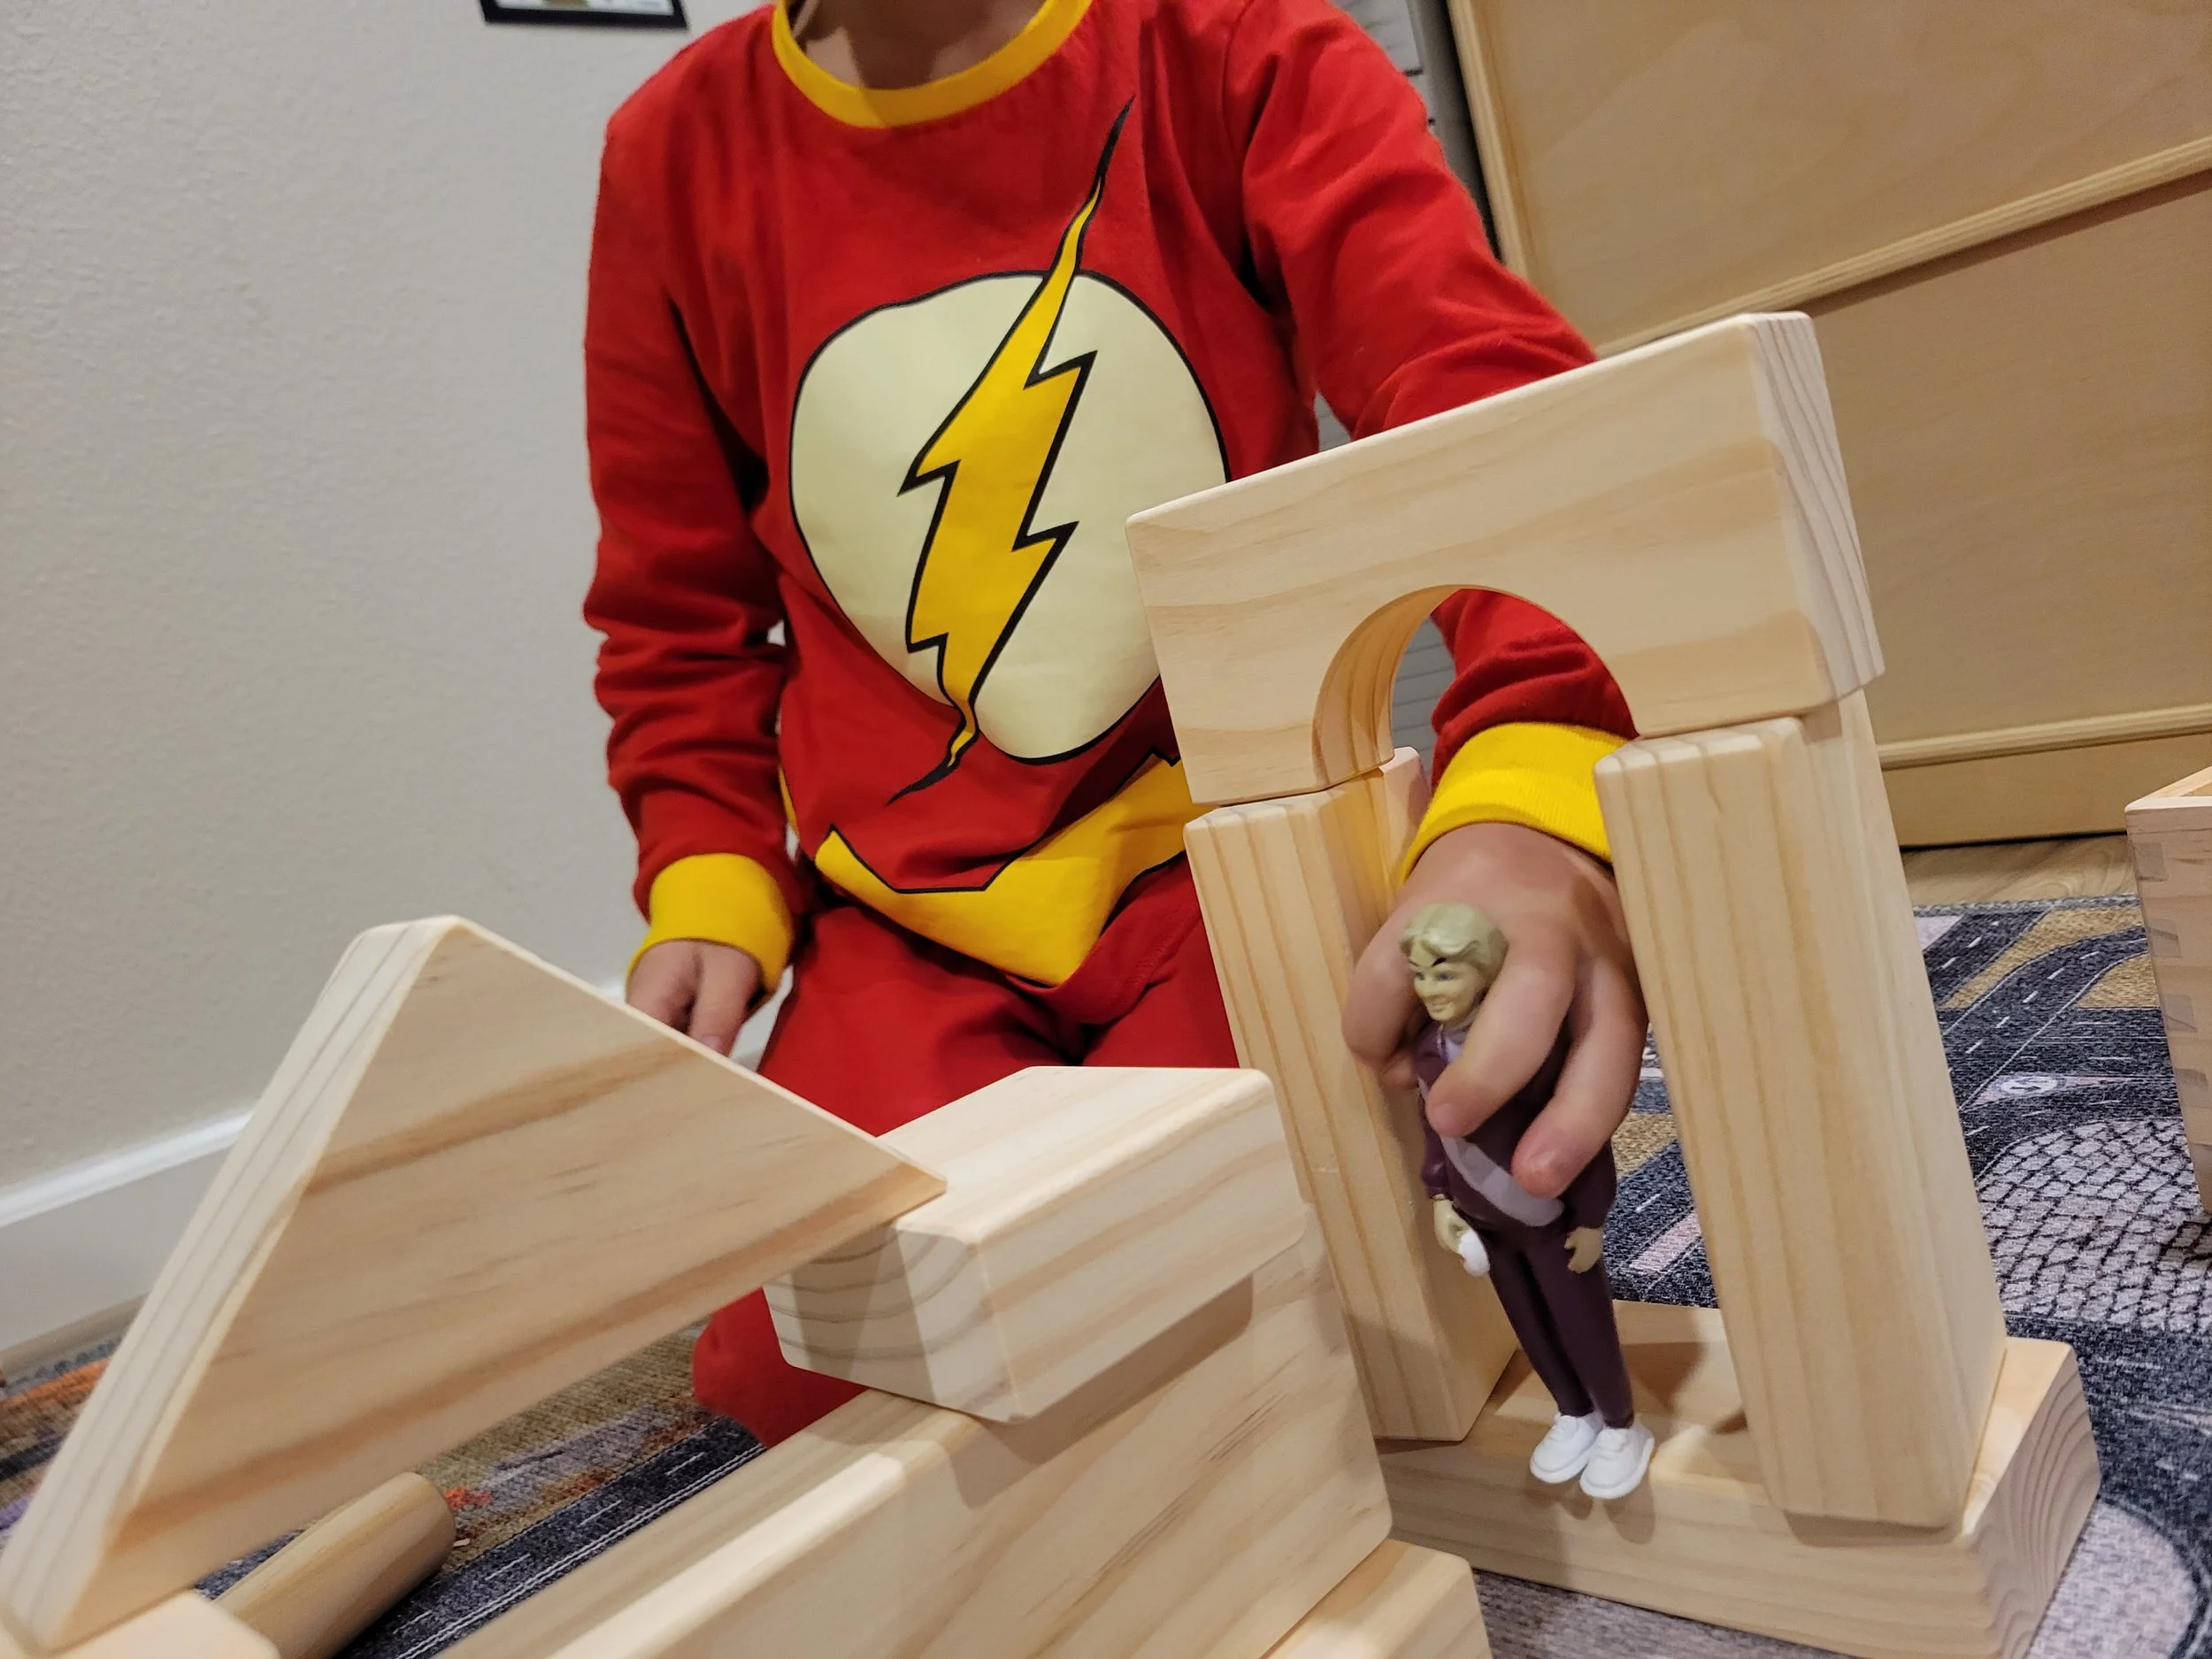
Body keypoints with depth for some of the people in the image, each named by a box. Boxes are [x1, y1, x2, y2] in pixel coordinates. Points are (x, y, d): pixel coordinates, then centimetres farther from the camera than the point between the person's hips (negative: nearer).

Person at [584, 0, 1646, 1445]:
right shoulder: (678, 154, 3)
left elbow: (1492, 398, -22)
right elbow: (683, 614, 11)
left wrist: (1531, 804, -41)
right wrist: (708, 890, -5)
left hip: (1222, 843, -2)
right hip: (911, 913, 3)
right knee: (797, 1362, -11)